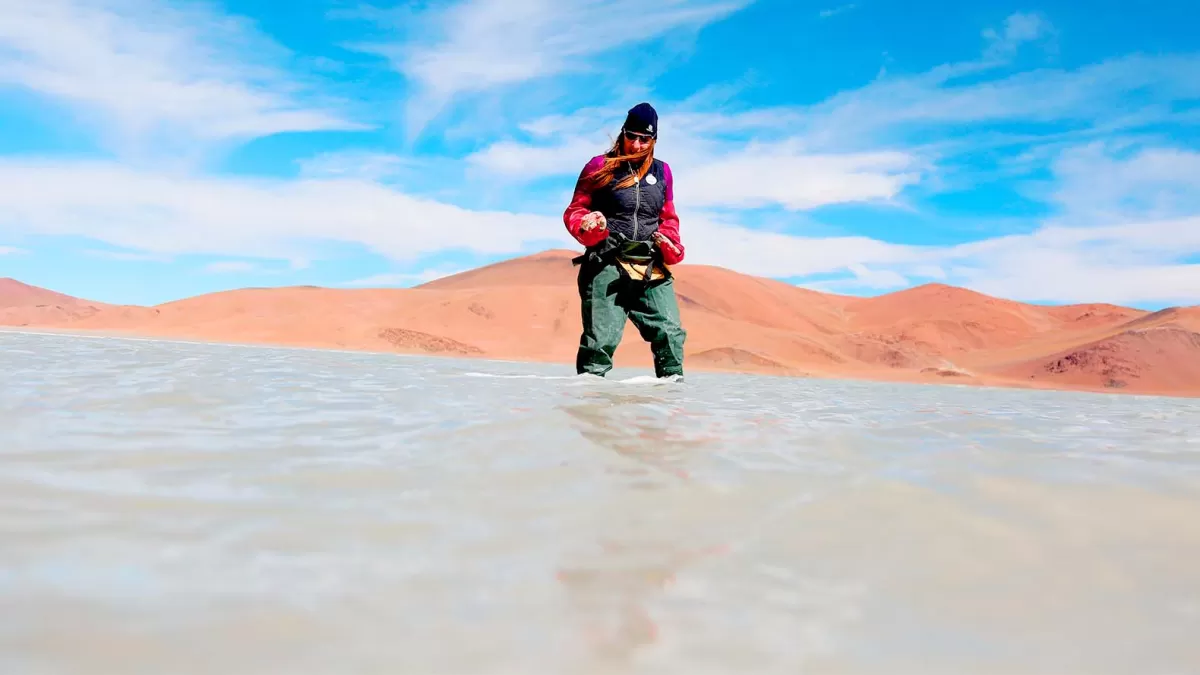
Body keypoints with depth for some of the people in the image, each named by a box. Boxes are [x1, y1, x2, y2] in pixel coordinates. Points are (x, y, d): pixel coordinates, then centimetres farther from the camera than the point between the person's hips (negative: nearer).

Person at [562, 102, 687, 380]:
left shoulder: (661, 171, 18)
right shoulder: (599, 166, 7)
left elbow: (668, 218, 24)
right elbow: (573, 211, 7)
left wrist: (671, 245, 3)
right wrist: (587, 225, -16)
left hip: (651, 269, 4)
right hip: (606, 266, -3)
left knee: (670, 333, -2)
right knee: (601, 337, -7)